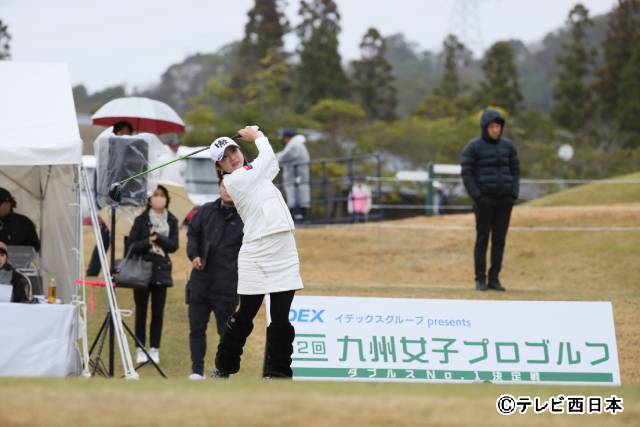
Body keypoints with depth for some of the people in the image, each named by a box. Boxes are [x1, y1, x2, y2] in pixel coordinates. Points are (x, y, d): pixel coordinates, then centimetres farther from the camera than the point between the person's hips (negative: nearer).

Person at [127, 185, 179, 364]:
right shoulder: (141, 220, 1)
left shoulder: (171, 221, 7)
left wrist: (158, 238, -15)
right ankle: (140, 349, 7)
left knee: (158, 312, 2)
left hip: (161, 271, 2)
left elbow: (174, 246, -2)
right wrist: (148, 242, -18)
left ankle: (154, 349, 9)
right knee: (141, 311, 1)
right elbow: (132, 245, -4)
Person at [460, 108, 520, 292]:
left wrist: (514, 196, -2)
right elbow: (466, 174, -8)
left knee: (499, 240, 4)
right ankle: (480, 280, 3)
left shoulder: (508, 146, 6)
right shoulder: (473, 147, -6)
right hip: (484, 200, -4)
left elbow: (515, 171, 9)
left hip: (504, 201, 4)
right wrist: (477, 198, -14)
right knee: (482, 239, -3)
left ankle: (494, 279, 9)